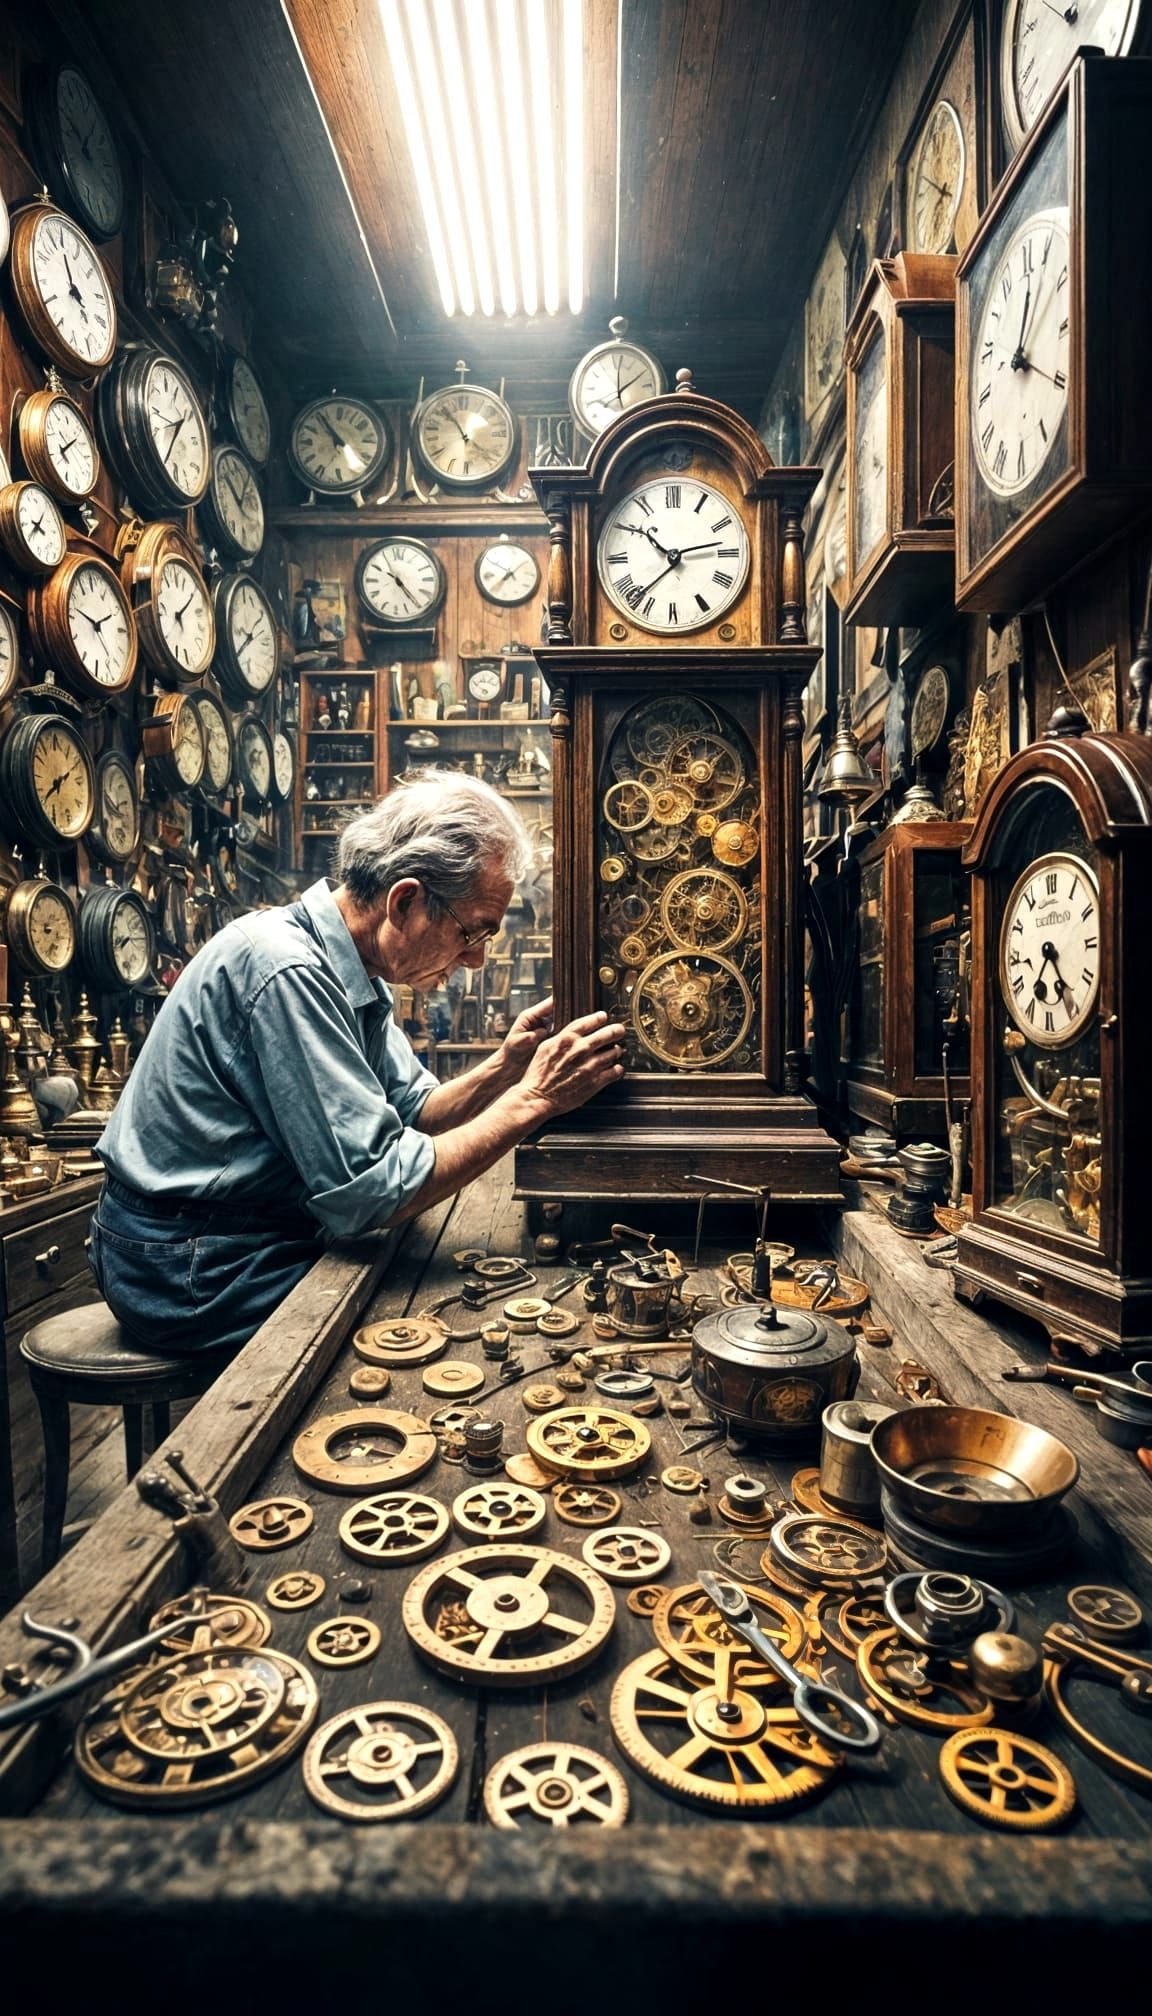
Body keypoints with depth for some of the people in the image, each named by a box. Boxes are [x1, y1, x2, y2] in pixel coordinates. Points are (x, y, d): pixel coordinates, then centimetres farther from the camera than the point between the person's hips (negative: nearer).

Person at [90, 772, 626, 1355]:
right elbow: (372, 1191, -28)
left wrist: (503, 1067, -12)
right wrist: (531, 1101, -25)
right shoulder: (288, 972, -27)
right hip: (192, 1271, -8)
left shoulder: (348, 971, 3)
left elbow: (413, 1111, 5)